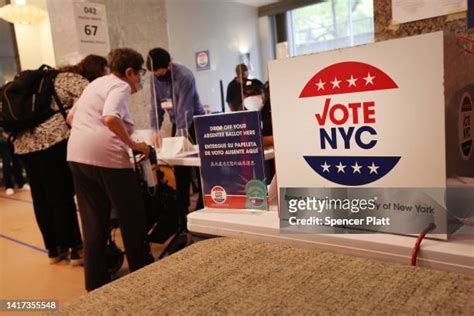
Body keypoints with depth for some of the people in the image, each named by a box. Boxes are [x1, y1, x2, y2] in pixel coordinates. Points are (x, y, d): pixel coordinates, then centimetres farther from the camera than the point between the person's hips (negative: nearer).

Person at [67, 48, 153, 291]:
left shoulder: (96, 83, 23)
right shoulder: (120, 86, -4)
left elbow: (71, 118, 27)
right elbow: (111, 119, -23)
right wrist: (133, 144, -14)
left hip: (77, 155, 9)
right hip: (106, 156, -9)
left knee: (93, 221, 13)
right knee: (132, 216, 7)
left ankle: (95, 280, 19)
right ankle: (142, 271, 19)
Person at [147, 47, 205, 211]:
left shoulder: (184, 76, -23)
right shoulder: (155, 78, -2)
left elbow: (185, 109, -27)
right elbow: (155, 105, 0)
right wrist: (155, 130, -12)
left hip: (194, 122, -6)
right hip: (177, 123, 6)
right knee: (179, 166, 5)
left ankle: (203, 206, 5)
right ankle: (182, 206, 15)